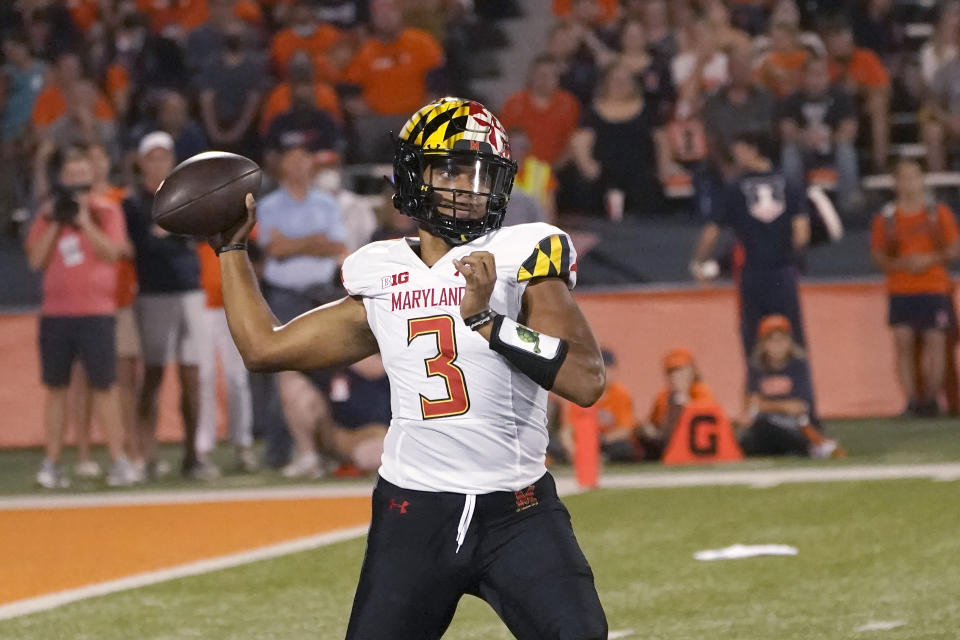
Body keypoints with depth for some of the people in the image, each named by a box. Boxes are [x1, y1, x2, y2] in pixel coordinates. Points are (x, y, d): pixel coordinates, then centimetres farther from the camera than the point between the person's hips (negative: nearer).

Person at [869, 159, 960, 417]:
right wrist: (901, 263, -13)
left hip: (935, 288, 0)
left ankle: (931, 398, 2)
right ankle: (911, 400, -7)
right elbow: (878, 255, 6)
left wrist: (930, 259, -12)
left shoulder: (939, 212, 7)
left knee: (935, 342, -6)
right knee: (903, 342, -8)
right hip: (900, 289, 0)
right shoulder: (886, 217, 7)